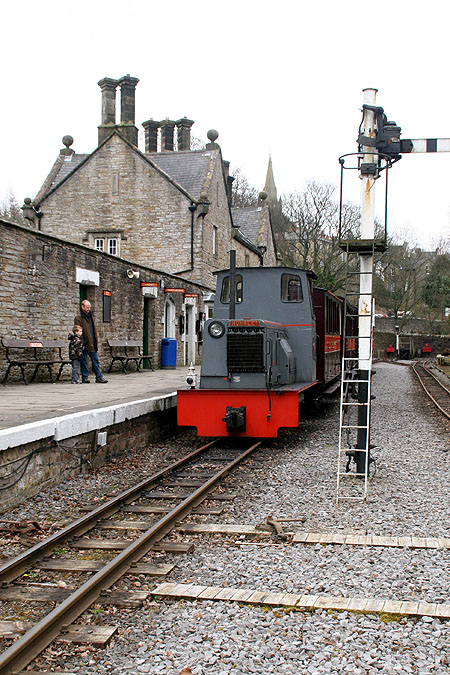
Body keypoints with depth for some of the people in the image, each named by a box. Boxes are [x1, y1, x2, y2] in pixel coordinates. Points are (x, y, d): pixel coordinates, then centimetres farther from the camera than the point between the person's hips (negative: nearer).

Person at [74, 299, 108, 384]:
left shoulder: (91, 316, 15)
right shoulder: (78, 318, -7)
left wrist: (96, 341, 13)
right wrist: (81, 344, -16)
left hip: (92, 344, 6)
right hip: (84, 344, -6)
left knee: (96, 361, 5)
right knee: (84, 362, 3)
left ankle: (99, 377, 6)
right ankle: (85, 377, 11)